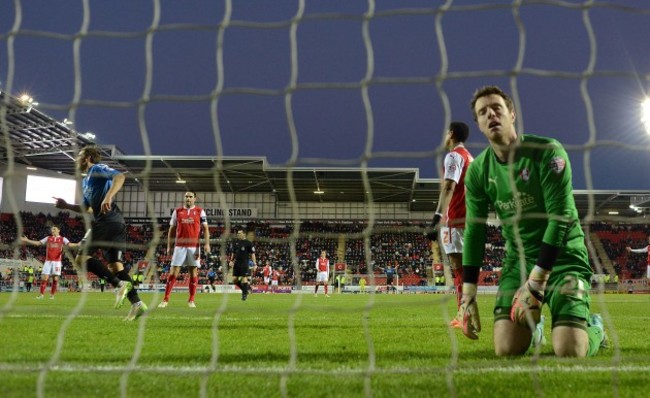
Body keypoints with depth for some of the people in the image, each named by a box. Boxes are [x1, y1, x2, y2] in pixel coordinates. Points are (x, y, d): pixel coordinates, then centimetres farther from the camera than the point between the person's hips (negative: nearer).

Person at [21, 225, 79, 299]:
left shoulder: (62, 239, 4)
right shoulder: (48, 238, 12)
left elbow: (69, 244, -11)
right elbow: (38, 243, 15)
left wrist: (77, 245, -32)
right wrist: (27, 240, 9)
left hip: (57, 261, -2)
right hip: (48, 261, 2)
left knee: (55, 278, -3)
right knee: (44, 277, -5)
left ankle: (52, 295, 7)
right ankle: (41, 294, 2)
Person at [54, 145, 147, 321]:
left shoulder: (97, 169, 0)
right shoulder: (85, 181, 28)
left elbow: (120, 176, -19)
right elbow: (85, 207, 37)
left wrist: (109, 196, -33)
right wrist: (67, 206, 22)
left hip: (107, 220, -9)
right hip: (116, 223, 9)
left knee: (82, 257, -9)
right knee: (115, 263, 4)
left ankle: (120, 284, -21)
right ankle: (136, 303, -5)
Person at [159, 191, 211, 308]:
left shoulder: (200, 211, 5)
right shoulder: (177, 211, 9)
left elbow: (205, 229, 1)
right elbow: (172, 230, 13)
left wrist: (207, 243, -12)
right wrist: (169, 246, 8)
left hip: (194, 246, 0)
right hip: (179, 246, 1)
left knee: (193, 271, 2)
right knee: (174, 272, -2)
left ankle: (191, 300, 9)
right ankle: (165, 299, 0)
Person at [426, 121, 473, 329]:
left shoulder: (454, 156, -8)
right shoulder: (470, 158, 21)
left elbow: (449, 188, -20)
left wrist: (437, 216, -28)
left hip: (455, 219, -9)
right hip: (466, 218, 9)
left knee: (458, 267, -10)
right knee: (461, 267, 12)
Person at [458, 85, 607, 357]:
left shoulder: (547, 151, -14)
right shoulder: (478, 171, 0)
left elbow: (561, 216, -21)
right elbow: (474, 231, 4)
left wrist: (535, 283, -25)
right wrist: (468, 296, -2)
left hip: (562, 256, -3)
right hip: (518, 259, 4)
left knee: (569, 351, -19)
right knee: (507, 349, -12)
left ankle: (594, 328, 18)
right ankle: (533, 326, 24)